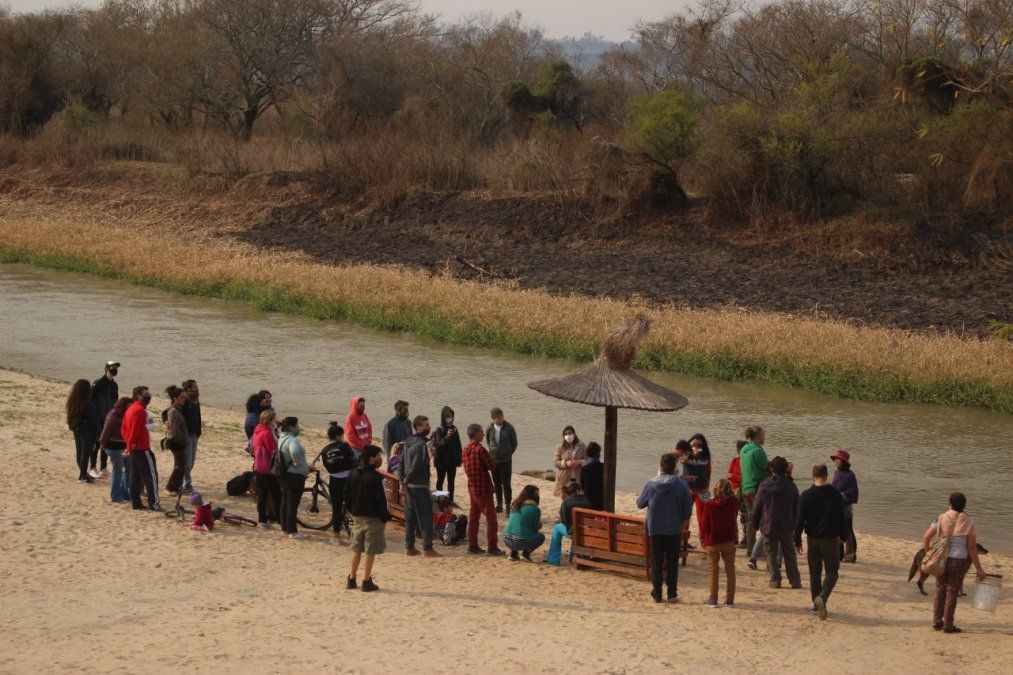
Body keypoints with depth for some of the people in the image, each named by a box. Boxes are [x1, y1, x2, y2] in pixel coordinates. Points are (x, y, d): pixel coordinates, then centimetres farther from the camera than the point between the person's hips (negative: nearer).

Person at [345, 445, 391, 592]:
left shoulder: (353, 474, 3)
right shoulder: (374, 477, -18)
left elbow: (347, 495, 9)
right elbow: (380, 500, -18)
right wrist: (385, 518, -7)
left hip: (357, 517, 7)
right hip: (372, 518, -7)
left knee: (356, 549, 16)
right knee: (371, 551, 2)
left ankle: (351, 579, 20)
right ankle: (367, 581, 6)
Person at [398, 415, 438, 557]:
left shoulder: (408, 443, 11)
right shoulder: (421, 444, -17)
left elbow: (401, 462, 12)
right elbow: (416, 465, -20)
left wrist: (402, 480, 9)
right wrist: (406, 480, -7)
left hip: (409, 485, 8)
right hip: (420, 486, -8)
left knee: (410, 516, 11)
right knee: (426, 516, -3)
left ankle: (409, 547, 14)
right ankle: (427, 548, -4)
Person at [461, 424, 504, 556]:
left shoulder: (465, 451, 9)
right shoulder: (480, 449, -18)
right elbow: (492, 466, -16)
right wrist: (492, 460, 4)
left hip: (472, 489, 8)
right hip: (484, 488, -8)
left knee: (473, 517, 14)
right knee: (491, 518, -3)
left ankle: (472, 545, 15)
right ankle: (492, 547, -4)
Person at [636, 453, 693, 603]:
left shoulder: (651, 484, -9)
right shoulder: (681, 485, -11)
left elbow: (640, 504, 4)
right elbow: (688, 509, -5)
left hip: (655, 530, 0)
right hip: (674, 530, 0)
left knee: (656, 563, 9)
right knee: (672, 563, 10)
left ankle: (657, 593, 11)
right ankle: (672, 594, 11)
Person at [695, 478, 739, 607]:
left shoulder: (709, 505, -15)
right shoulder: (733, 503, -9)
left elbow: (704, 524, -10)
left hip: (713, 541, -2)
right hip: (729, 541, 2)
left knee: (713, 570, 8)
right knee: (730, 570, 10)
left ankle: (713, 598, 8)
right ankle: (730, 599, 11)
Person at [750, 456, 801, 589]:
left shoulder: (764, 486, -6)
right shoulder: (791, 486, -3)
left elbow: (757, 507, -1)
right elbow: (797, 507, 4)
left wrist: (754, 524, 10)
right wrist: (796, 525, 14)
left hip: (769, 525, -1)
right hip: (787, 526, 1)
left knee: (771, 553, 8)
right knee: (789, 553, 11)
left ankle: (775, 580, 3)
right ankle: (795, 580, 8)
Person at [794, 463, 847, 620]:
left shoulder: (806, 495, -6)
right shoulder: (835, 495, -5)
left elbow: (800, 520, -7)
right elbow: (841, 519, 2)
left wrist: (797, 541, 0)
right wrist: (843, 536, 17)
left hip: (812, 539, 1)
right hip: (830, 539, -1)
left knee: (814, 572, 13)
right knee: (832, 572, 4)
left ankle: (817, 606, 17)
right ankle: (822, 597, -22)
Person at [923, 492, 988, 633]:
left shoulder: (941, 519, -2)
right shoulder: (969, 523, -6)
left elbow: (926, 538, -6)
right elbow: (972, 548, -8)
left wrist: (928, 551, 14)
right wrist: (978, 568, -1)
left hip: (941, 559, 2)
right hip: (959, 561, -2)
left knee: (940, 591, 16)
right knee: (952, 593, 5)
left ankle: (937, 622, 19)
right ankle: (948, 625, 8)